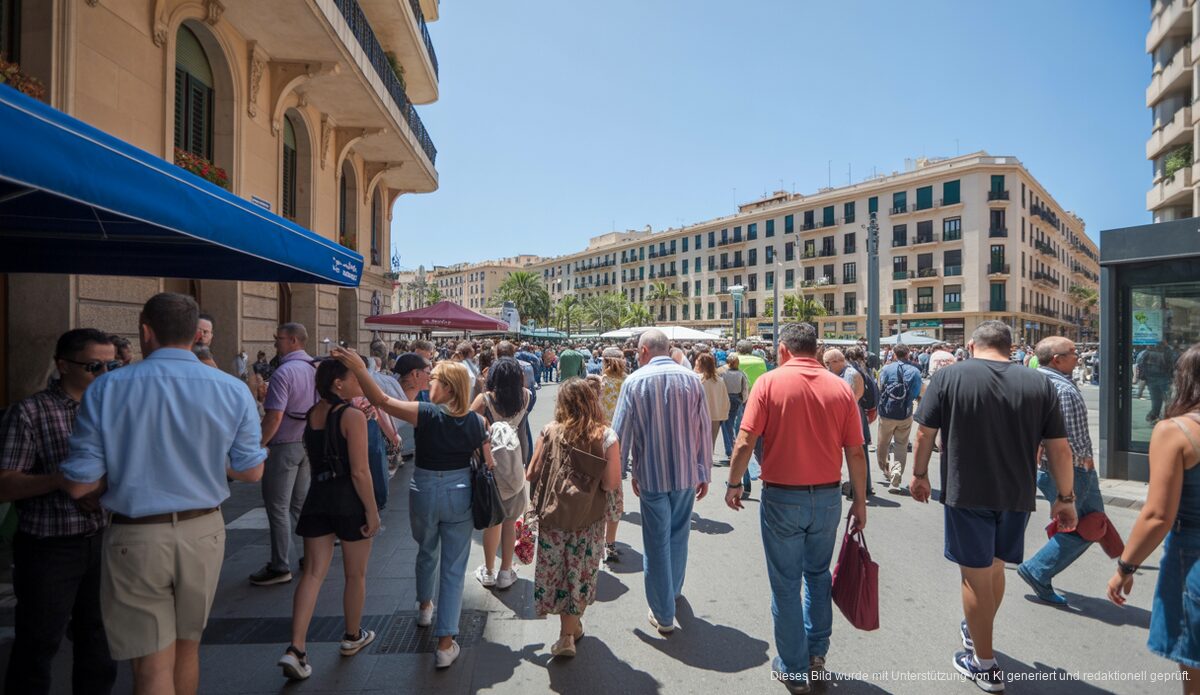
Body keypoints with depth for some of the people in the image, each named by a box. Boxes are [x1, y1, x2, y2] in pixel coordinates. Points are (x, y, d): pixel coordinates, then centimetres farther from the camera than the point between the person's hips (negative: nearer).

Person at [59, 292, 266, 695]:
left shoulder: (105, 389, -10)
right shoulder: (233, 390, -8)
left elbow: (79, 485, -8)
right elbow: (252, 472, -1)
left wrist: (124, 470, 11)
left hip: (135, 537, -2)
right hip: (204, 532, 2)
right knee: (187, 647, 23)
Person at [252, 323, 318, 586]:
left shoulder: (284, 372, -16)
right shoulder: (314, 369, 8)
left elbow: (275, 417, -21)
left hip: (284, 446, -8)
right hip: (308, 444, 8)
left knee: (278, 508, 1)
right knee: (302, 505, 16)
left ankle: (280, 567, 7)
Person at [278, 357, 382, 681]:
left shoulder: (311, 415, 6)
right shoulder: (353, 416, -17)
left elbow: (314, 459, 15)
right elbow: (360, 471, -20)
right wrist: (372, 511, -14)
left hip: (318, 496, 6)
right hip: (350, 499, -6)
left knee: (313, 572, 9)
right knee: (355, 575, 13)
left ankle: (296, 648, 3)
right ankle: (352, 637, 30)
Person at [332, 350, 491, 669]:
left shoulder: (426, 414, -17)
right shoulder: (476, 421, -8)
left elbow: (381, 400, -19)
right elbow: (488, 466, -2)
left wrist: (359, 368, -17)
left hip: (425, 493, 0)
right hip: (461, 495, 1)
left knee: (426, 552, 29)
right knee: (453, 569, 9)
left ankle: (424, 606, 51)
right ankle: (445, 644, 12)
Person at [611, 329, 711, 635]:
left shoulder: (635, 381, -10)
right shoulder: (692, 380, -3)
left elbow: (620, 433, -8)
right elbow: (704, 431, 0)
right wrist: (704, 473, 10)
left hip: (651, 474, -3)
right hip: (687, 472, 3)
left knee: (657, 542, 9)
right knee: (678, 535, 22)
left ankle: (663, 615, 19)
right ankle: (674, 590, 43)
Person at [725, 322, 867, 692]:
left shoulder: (770, 382, -11)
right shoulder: (841, 388, -2)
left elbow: (745, 442, -15)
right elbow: (856, 454, -1)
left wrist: (733, 484, 0)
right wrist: (860, 502, 11)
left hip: (782, 497, -3)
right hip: (827, 496, 4)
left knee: (786, 583, 11)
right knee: (818, 574, 24)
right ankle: (816, 653, 36)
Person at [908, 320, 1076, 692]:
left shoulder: (948, 376, -9)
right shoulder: (1040, 383, -1)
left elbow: (924, 433, -6)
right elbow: (1059, 448, 1)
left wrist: (919, 474, 8)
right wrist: (1065, 498, 11)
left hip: (966, 493, -4)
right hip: (1016, 495, 4)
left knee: (975, 574, 9)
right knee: (994, 567, 23)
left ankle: (985, 665, 21)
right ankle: (977, 631, 44)